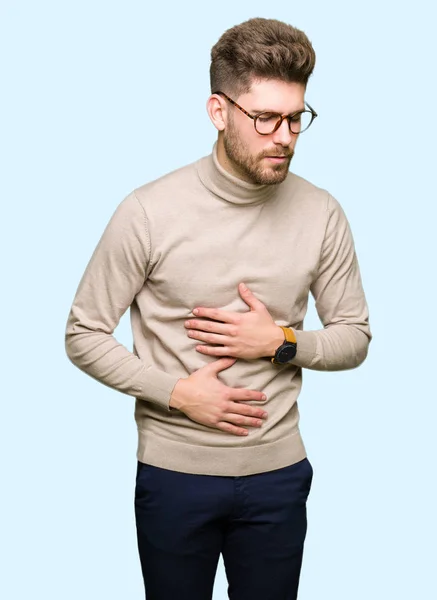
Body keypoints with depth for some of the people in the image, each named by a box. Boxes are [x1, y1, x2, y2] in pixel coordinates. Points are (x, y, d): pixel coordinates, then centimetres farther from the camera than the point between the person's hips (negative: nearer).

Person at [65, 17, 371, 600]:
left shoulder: (321, 213, -7)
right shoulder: (149, 211, -15)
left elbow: (354, 335, 3)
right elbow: (84, 334, -7)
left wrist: (282, 343, -16)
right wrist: (177, 392, -18)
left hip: (278, 474, 2)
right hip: (173, 472, -2)